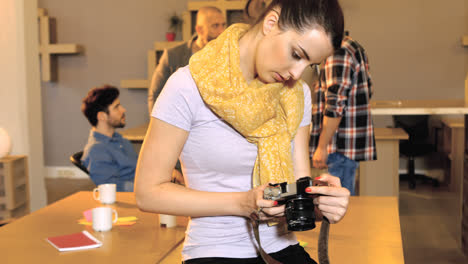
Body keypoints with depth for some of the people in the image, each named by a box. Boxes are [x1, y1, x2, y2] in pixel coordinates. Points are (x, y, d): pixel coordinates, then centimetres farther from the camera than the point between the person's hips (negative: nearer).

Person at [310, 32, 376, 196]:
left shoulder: (337, 54, -17)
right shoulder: (355, 47, 16)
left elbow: (335, 105, -22)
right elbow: (368, 90, 23)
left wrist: (322, 147, -19)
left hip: (340, 147, -10)